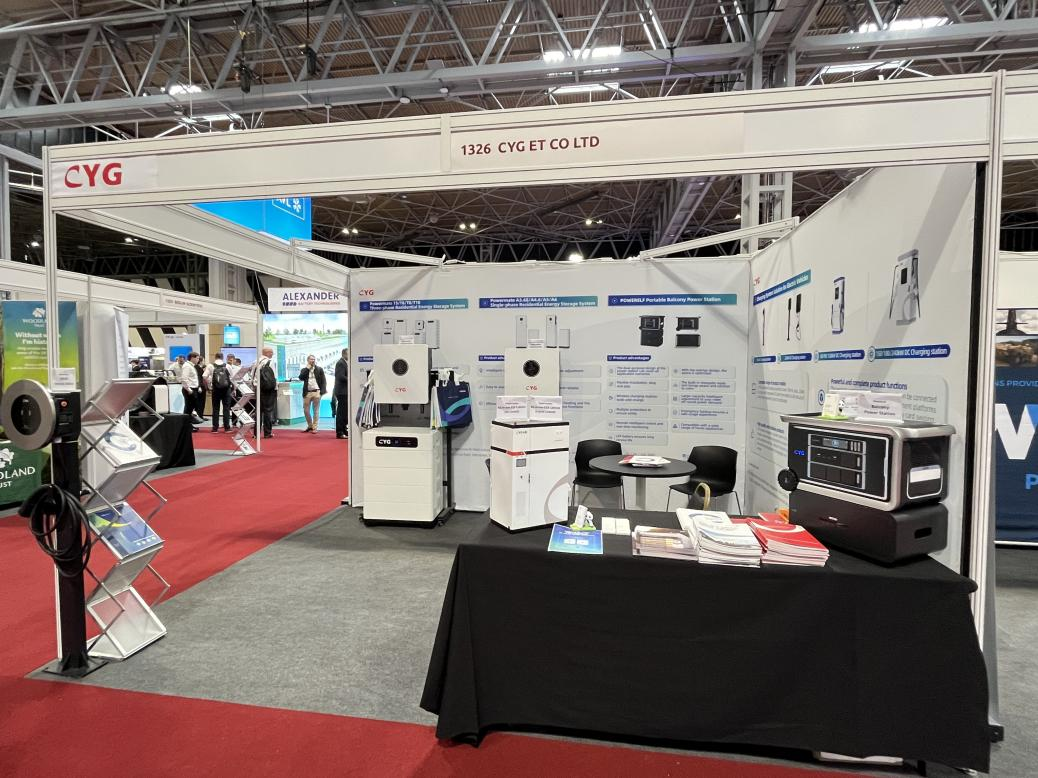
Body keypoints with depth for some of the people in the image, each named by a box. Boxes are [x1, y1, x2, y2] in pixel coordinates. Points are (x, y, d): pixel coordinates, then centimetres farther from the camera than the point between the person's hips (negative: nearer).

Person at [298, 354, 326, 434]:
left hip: (316, 392, -2)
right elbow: (301, 378, -7)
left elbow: (323, 380, 2)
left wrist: (323, 390, -9)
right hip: (307, 392, 2)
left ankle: (314, 427, 7)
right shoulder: (304, 369, 11)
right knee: (306, 410, 4)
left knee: (316, 410, 1)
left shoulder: (319, 369, 6)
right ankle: (310, 426, 21)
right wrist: (307, 368, -7)